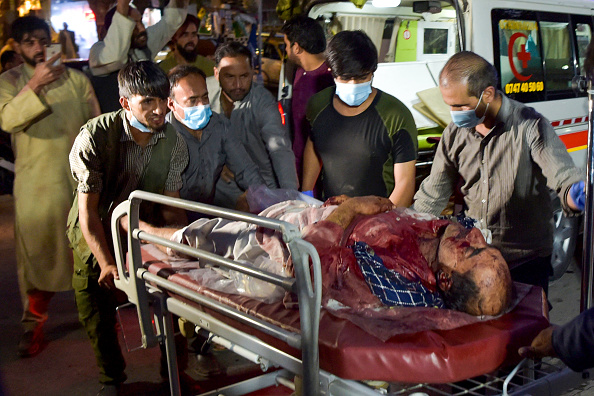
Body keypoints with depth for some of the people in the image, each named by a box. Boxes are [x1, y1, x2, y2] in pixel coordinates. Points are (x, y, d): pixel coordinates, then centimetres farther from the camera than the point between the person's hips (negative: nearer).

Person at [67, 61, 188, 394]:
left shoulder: (174, 141, -14)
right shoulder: (95, 137, -26)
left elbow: (171, 205, -8)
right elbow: (88, 211, -24)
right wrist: (106, 263, -33)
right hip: (95, 232, -2)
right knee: (97, 310, -2)